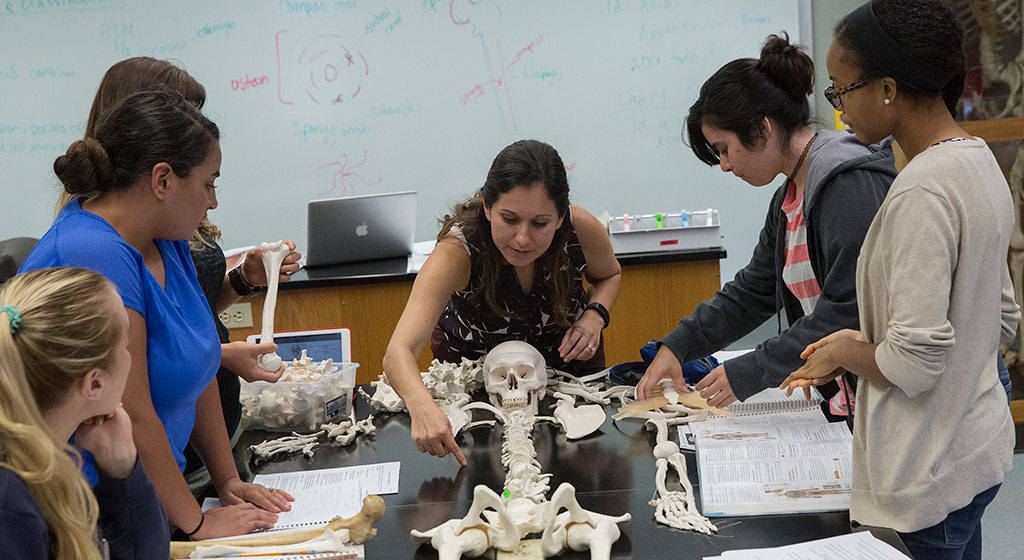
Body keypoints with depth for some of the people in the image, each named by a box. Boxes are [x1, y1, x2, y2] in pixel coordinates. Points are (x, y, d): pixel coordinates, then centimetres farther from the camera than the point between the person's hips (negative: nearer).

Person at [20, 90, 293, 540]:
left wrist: (227, 480, 12)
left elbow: (199, 370, 13)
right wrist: (196, 523, -13)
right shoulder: (93, 254, -22)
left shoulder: (165, 241, 7)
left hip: (148, 498, 8)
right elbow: (130, 417, -22)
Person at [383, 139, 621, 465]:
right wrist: (422, 406, -71)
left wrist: (595, 315, -25)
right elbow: (399, 351, -50)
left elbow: (609, 274, -3)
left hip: (566, 354, 2)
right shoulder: (456, 254, -40)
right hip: (474, 361, -2)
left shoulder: (582, 230, -30)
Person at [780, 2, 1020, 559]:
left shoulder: (921, 193, -24)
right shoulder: (978, 159, 6)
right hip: (977, 446, 9)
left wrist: (844, 354, -5)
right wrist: (862, 341, 11)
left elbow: (914, 363, -25)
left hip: (932, 472, -9)